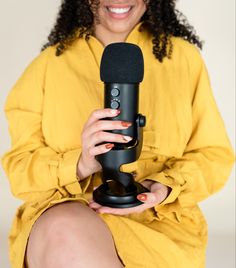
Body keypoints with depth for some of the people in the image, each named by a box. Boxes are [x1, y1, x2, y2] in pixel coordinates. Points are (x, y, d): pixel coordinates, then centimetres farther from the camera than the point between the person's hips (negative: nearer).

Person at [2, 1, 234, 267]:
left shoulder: (184, 56, 8)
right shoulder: (49, 63, 5)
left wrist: (164, 188, -12)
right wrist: (80, 165, -18)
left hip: (159, 219, 1)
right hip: (63, 213, 1)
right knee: (64, 232, -35)